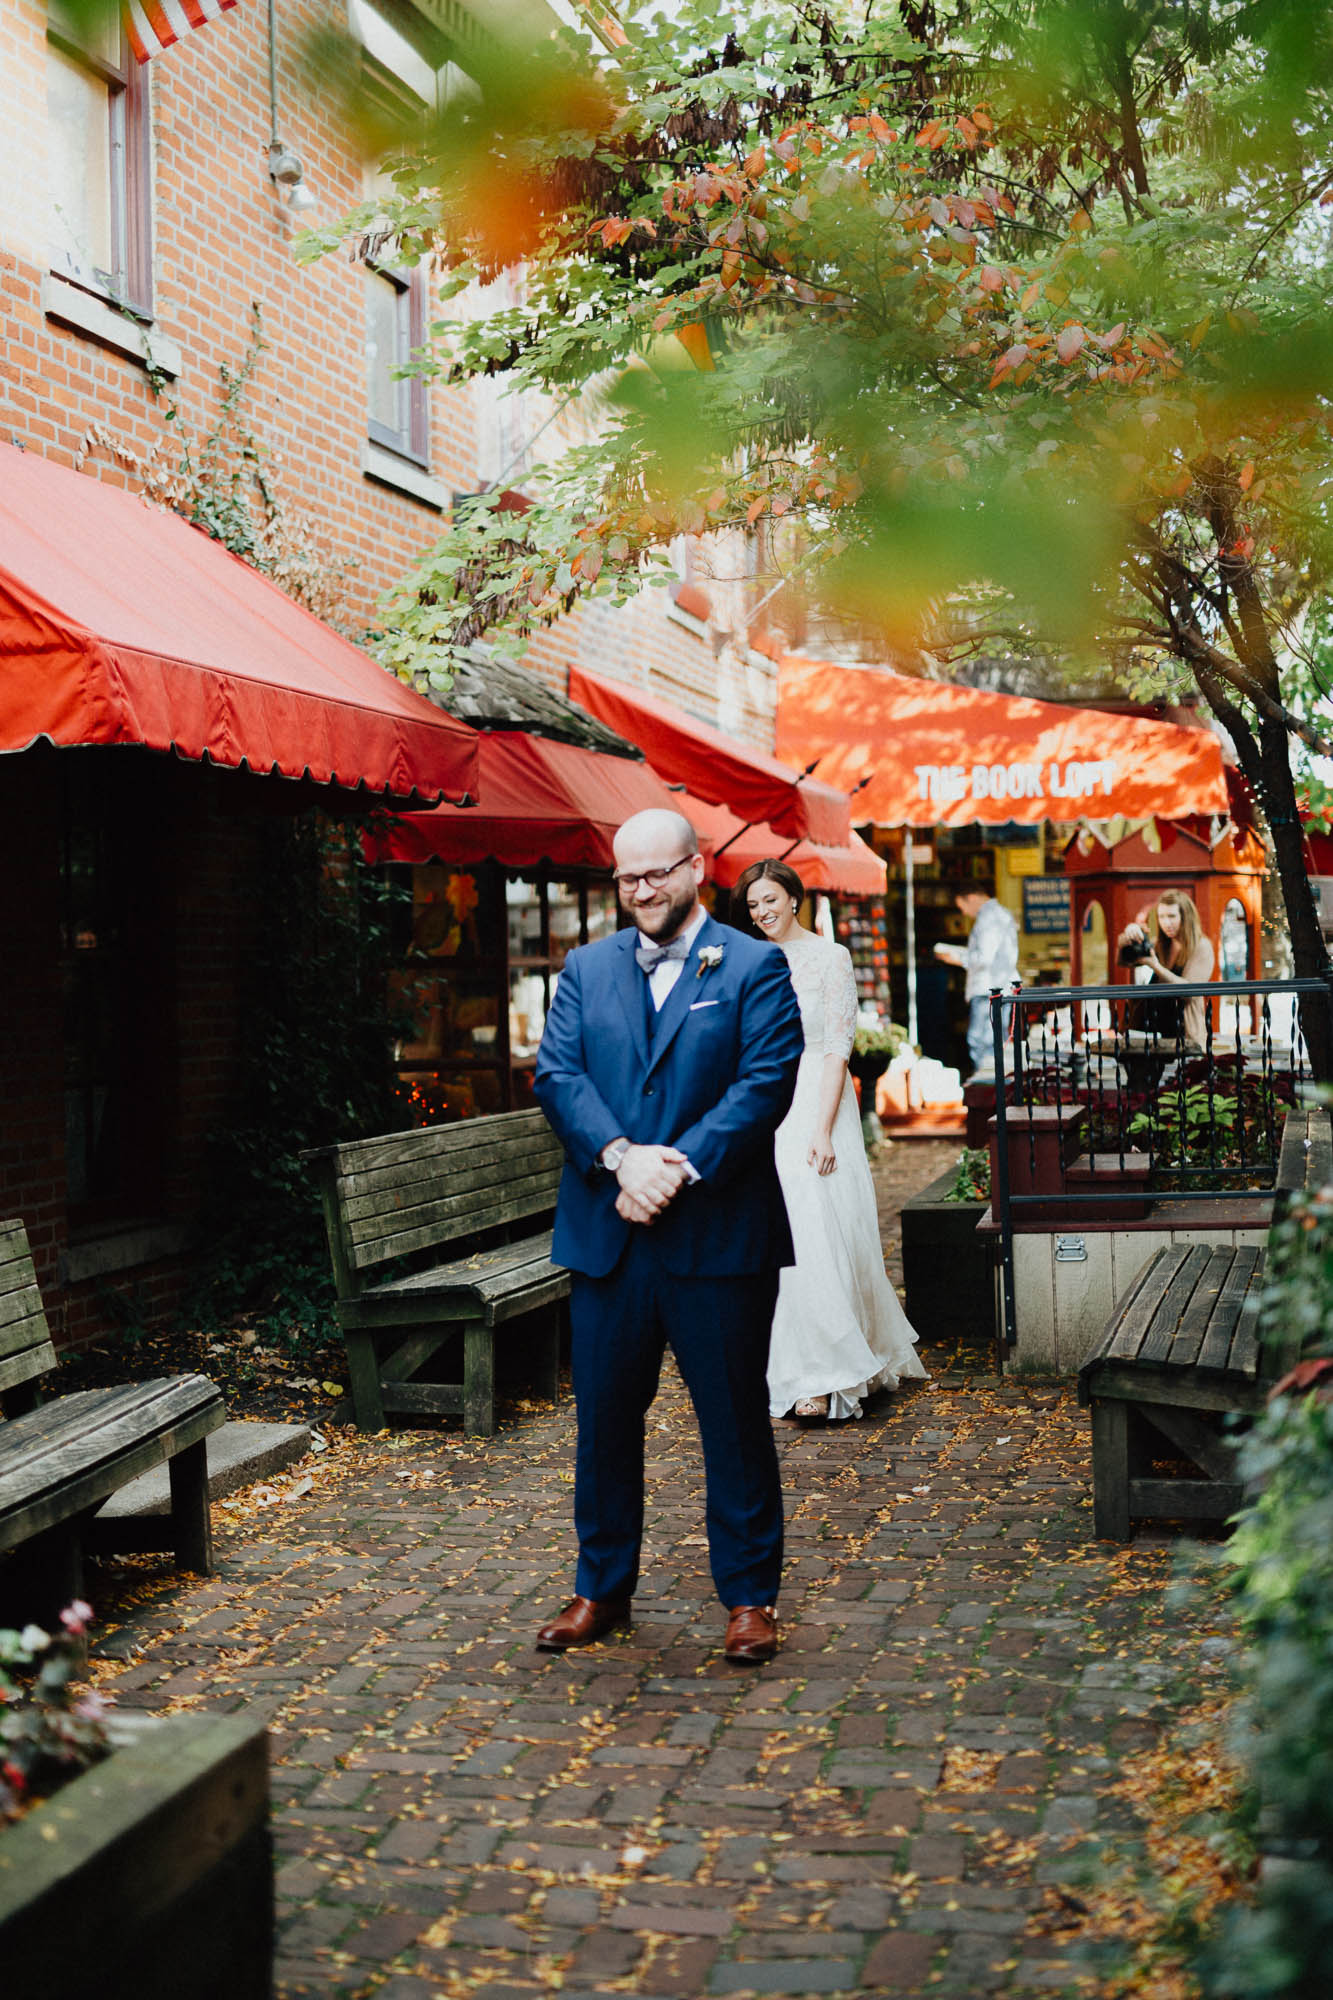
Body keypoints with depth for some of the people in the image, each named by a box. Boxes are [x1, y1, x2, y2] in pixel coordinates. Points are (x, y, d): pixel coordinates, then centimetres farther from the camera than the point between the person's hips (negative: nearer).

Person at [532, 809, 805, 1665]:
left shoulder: (754, 968, 1)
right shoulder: (586, 969, 11)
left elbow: (767, 1082, -9)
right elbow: (557, 1074, 1)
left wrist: (681, 1167, -18)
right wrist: (621, 1157, -16)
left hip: (719, 1233, -3)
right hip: (607, 1233, 3)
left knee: (736, 1420, 5)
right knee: (604, 1418, 10)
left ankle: (751, 1596, 17)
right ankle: (603, 1588, 25)